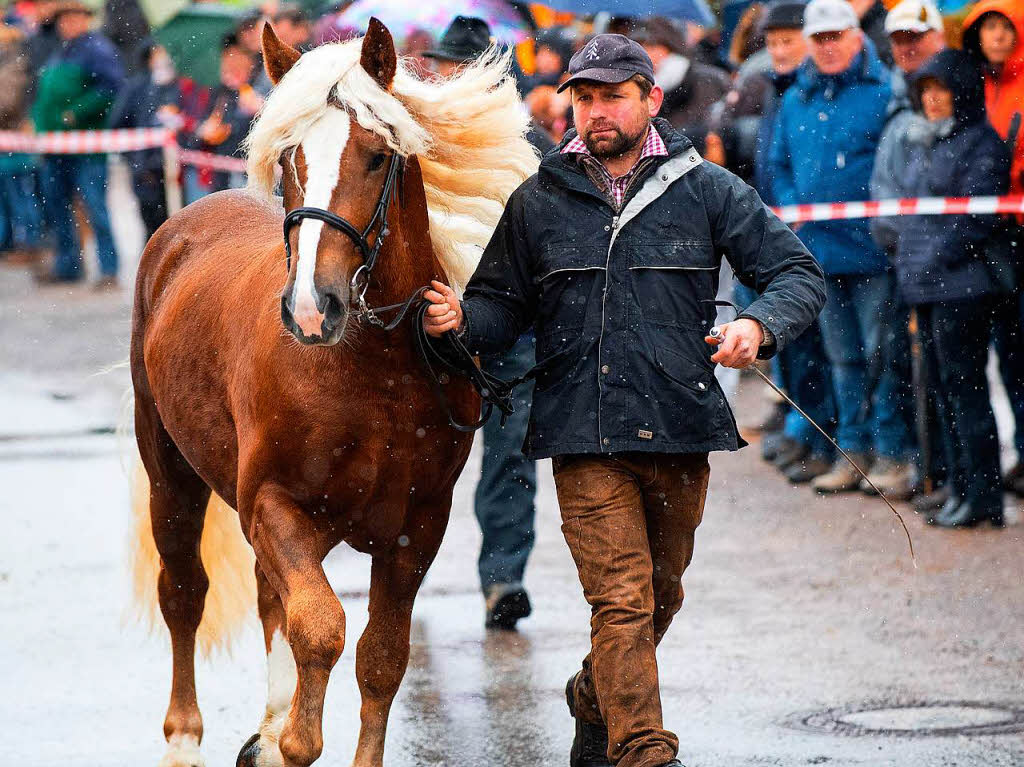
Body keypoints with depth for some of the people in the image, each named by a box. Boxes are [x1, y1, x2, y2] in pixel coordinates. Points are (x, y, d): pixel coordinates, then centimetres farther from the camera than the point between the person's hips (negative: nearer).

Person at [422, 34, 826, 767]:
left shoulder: (708, 190, 3)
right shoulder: (538, 203, 5)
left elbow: (799, 273, 4)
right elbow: (505, 305, 11)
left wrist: (759, 326, -16)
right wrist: (461, 319, -12)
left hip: (681, 429, 2)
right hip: (583, 434, -2)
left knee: (659, 591, 18)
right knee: (621, 599, -11)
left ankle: (597, 701, 43)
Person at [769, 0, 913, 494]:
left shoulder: (883, 90, -6)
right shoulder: (796, 100, 13)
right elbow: (779, 163, 22)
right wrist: (792, 208, 6)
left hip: (872, 246, -6)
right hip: (820, 249, 6)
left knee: (881, 352, -4)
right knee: (843, 356, 12)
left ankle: (892, 450, 3)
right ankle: (854, 450, 20)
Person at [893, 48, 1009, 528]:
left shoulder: (984, 145, -9)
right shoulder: (925, 143, 18)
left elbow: (976, 220, -15)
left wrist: (934, 259, -16)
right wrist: (907, 260, 12)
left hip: (963, 285, -9)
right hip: (925, 287, 9)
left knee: (964, 386, -8)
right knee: (943, 387, 11)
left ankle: (982, 497, -5)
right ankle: (961, 489, 16)